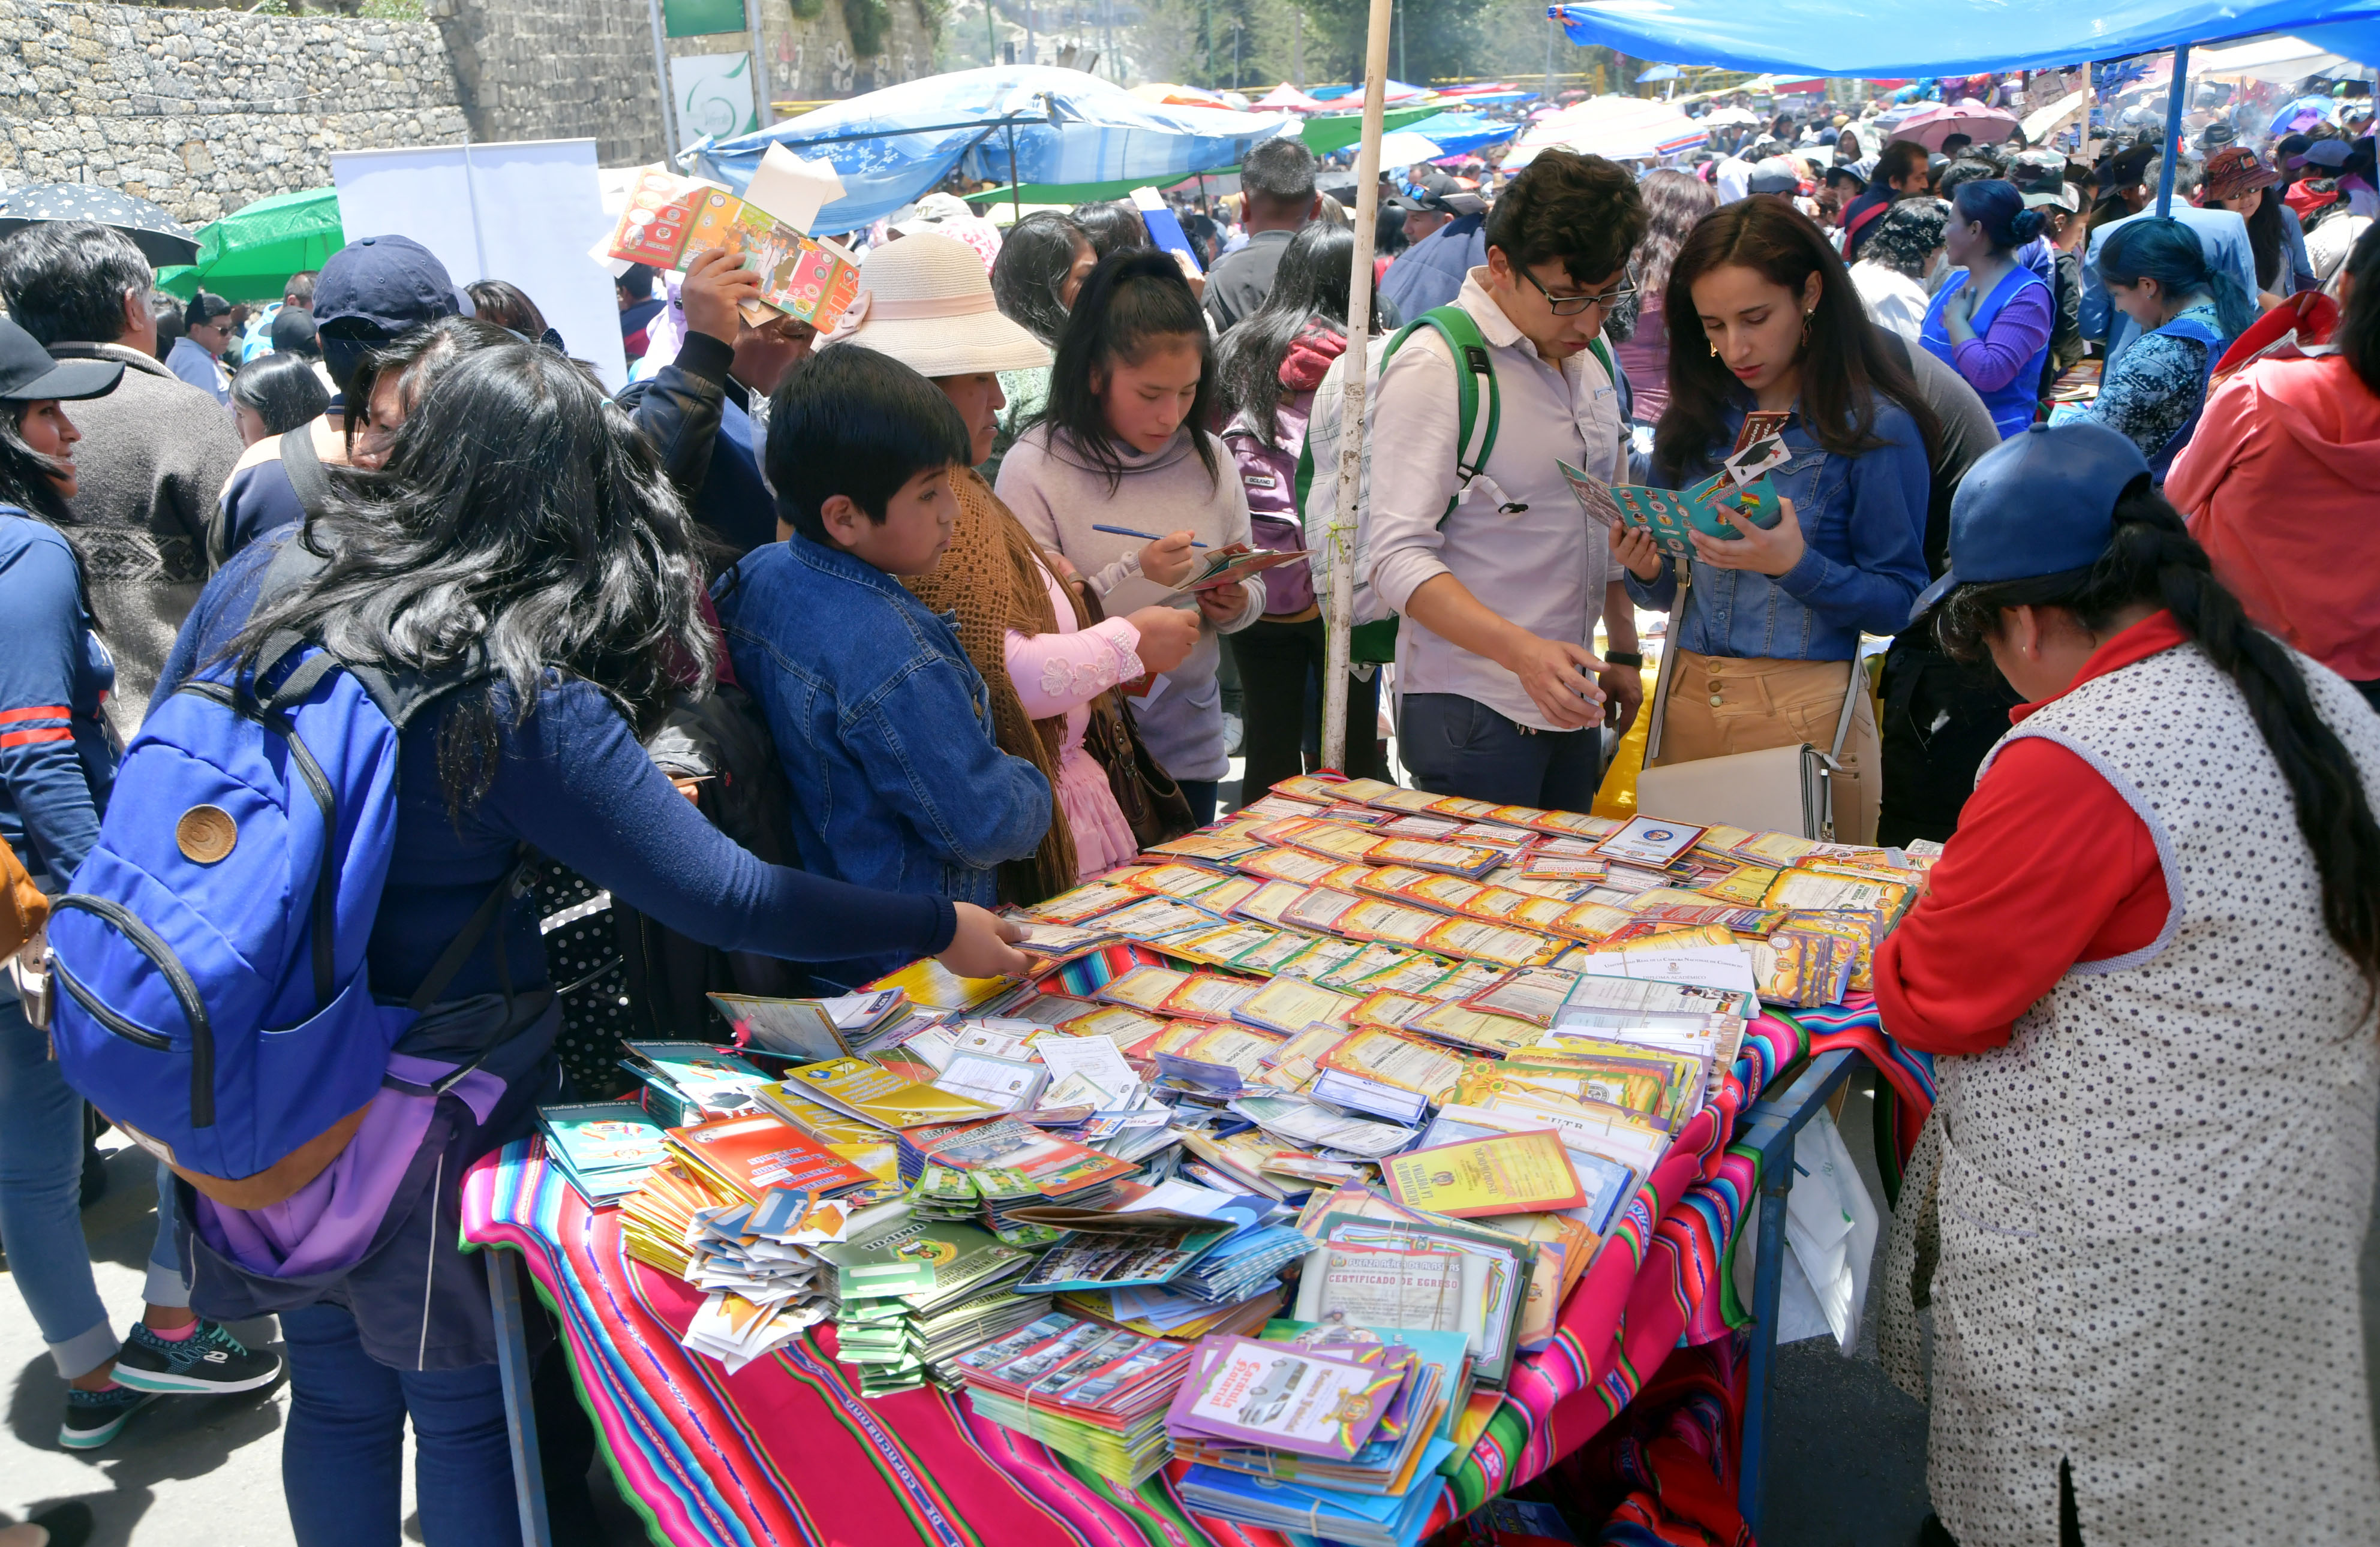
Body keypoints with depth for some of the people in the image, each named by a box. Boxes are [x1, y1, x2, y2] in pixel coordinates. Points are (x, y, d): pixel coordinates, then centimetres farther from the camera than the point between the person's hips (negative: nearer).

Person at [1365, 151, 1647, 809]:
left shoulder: (1590, 356, 11)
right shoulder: (1435, 367, -14)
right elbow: (1398, 558, -21)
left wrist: (1623, 652, 17)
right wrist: (1521, 651, -32)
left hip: (1566, 701, 7)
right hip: (1472, 713, -7)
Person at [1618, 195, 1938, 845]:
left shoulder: (1873, 426, -5)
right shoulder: (1696, 418, 9)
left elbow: (1899, 601, -7)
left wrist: (1796, 565, -21)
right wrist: (1646, 570, -9)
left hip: (1806, 714, -4)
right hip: (1688, 705, 4)